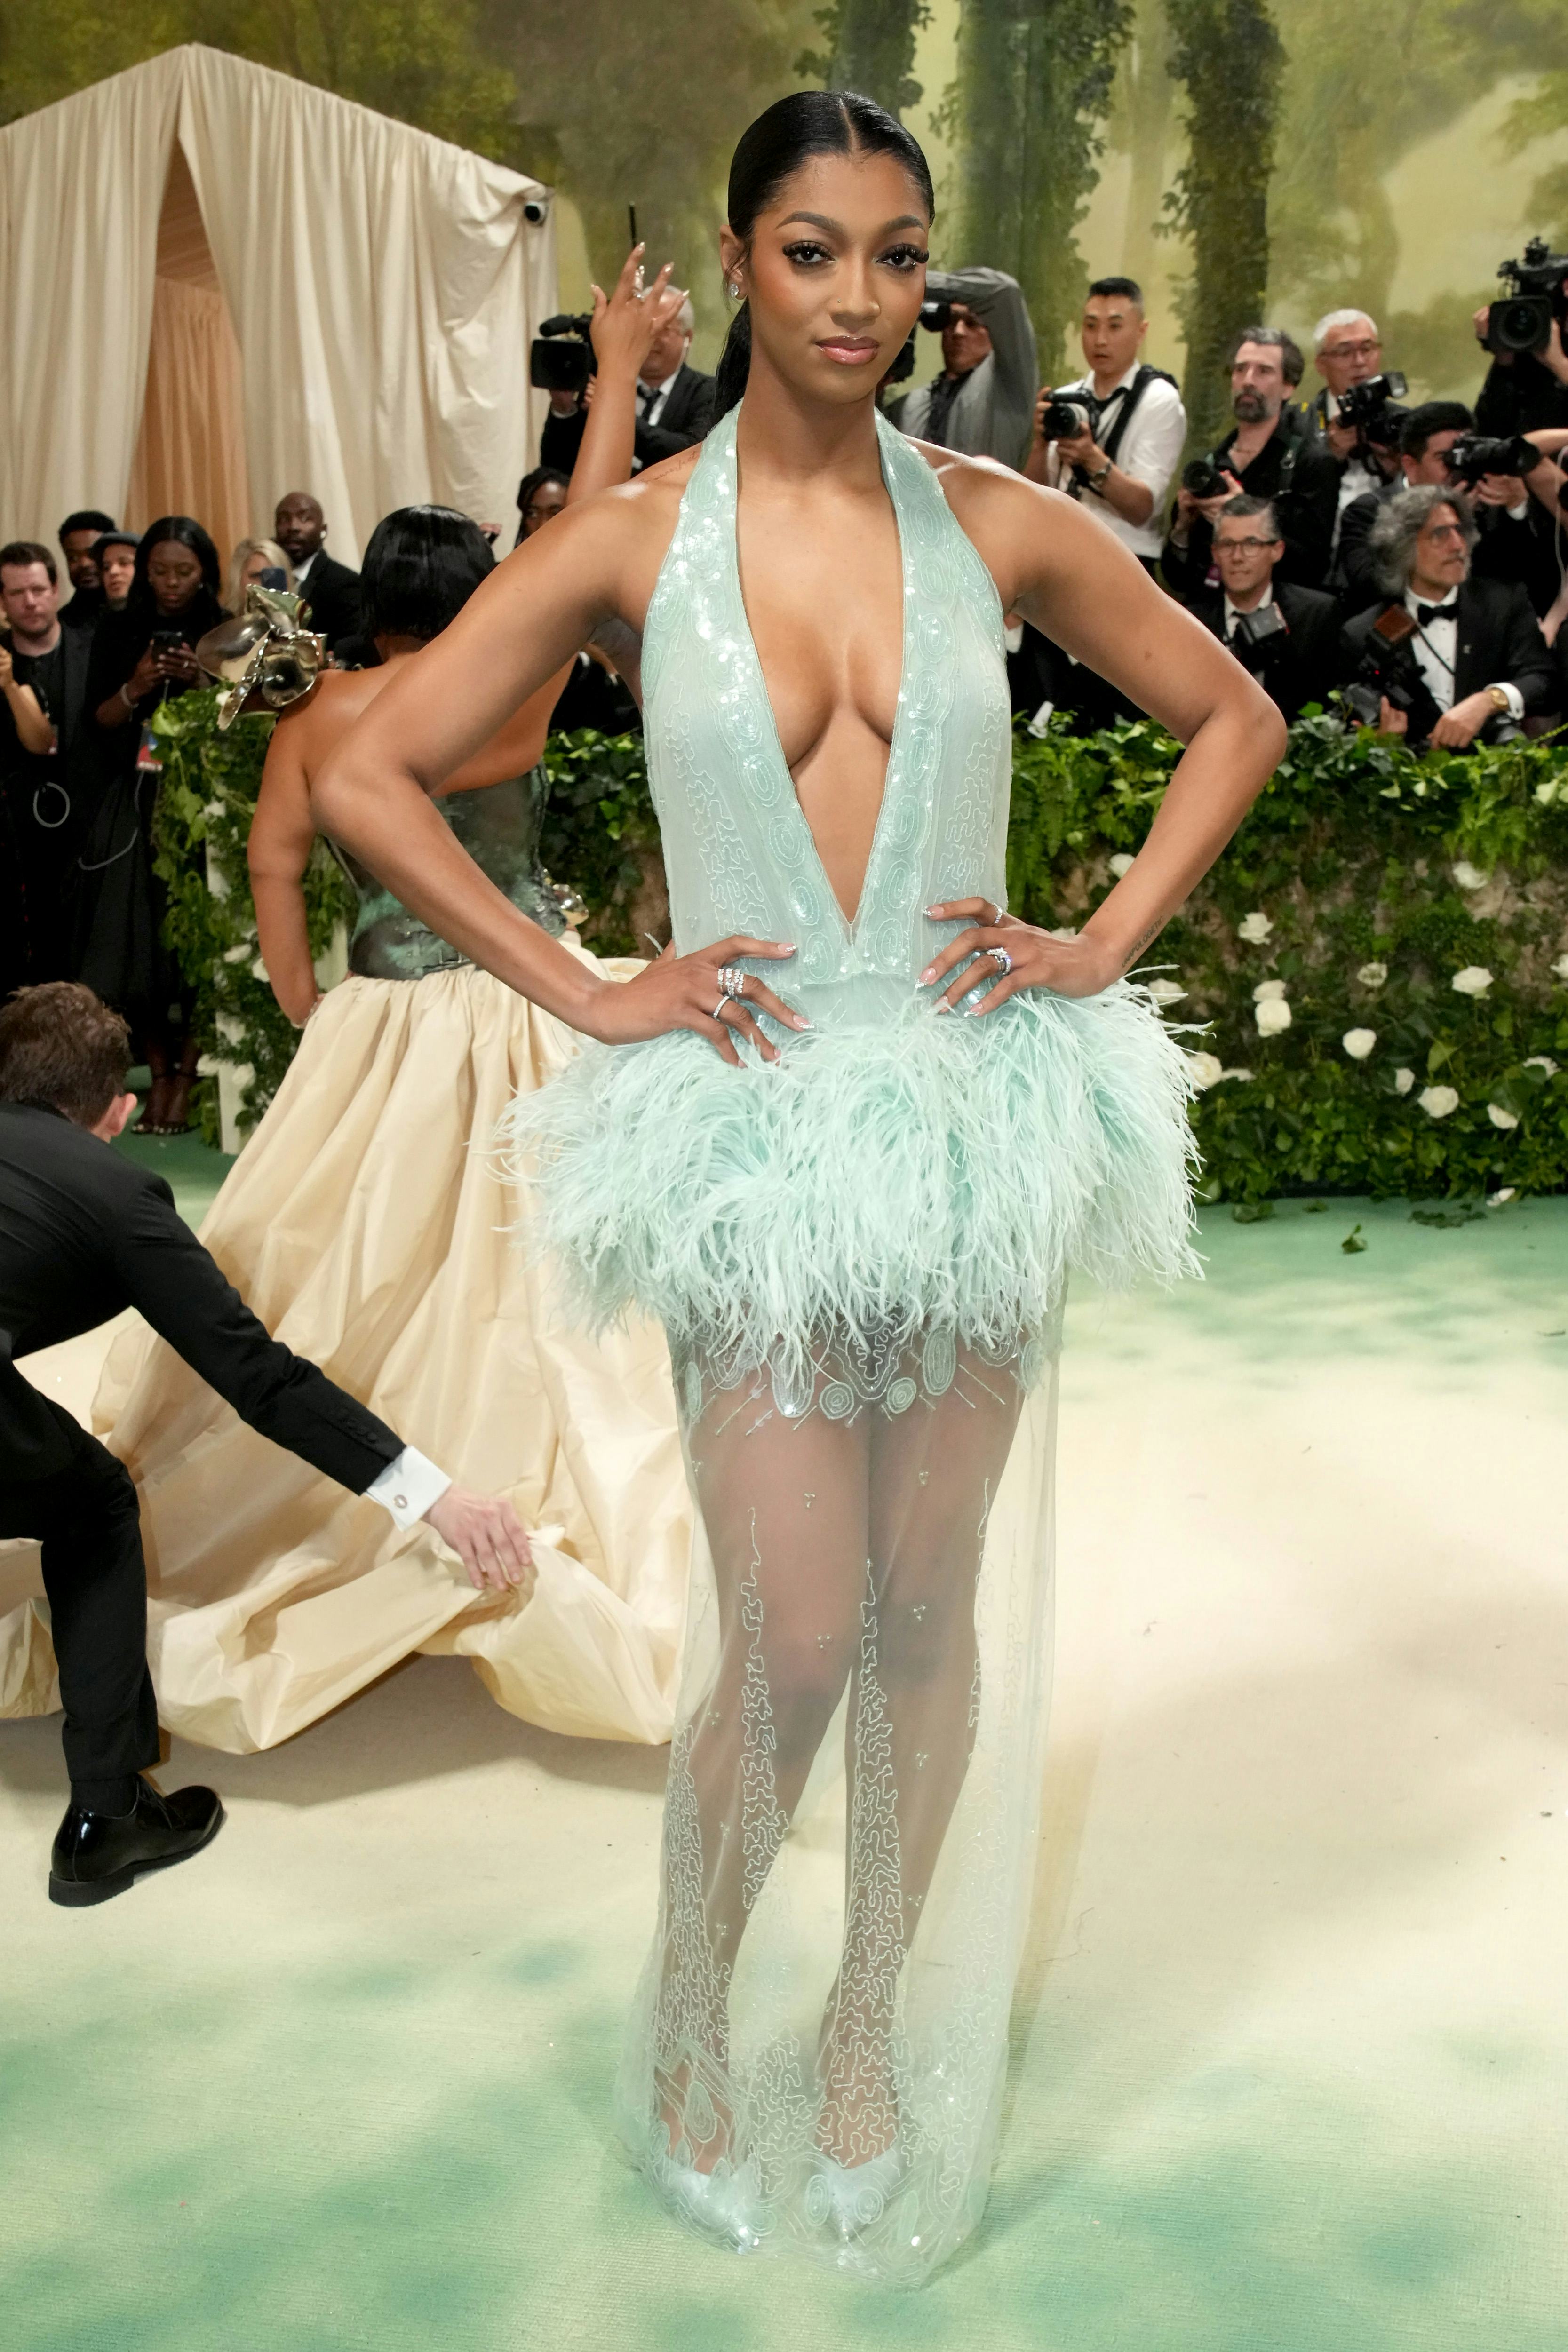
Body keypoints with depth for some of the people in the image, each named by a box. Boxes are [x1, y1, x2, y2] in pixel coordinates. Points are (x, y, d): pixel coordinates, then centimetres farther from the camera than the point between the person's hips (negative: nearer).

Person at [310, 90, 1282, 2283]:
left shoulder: (997, 523, 3)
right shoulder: (634, 538, -2)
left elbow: (1235, 718, 14)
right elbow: (365, 781, 0)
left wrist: (1102, 947, 2)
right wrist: (588, 994, -6)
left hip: (974, 1114, 2)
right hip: (754, 1134, -2)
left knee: (931, 1618, 10)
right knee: (792, 1643, -2)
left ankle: (867, 2024, 32)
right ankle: (690, 2025, 26)